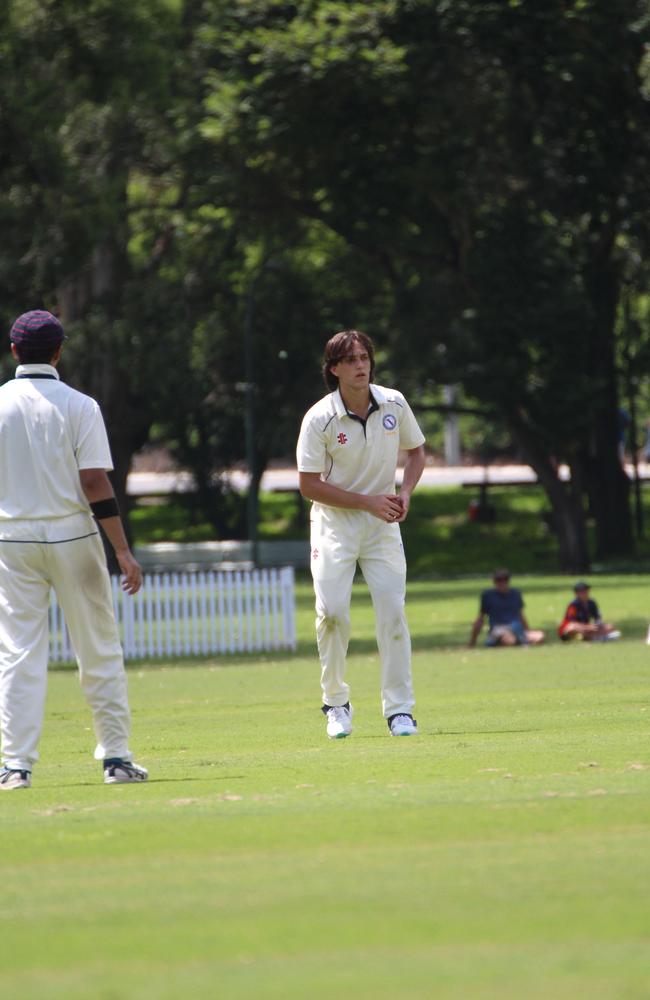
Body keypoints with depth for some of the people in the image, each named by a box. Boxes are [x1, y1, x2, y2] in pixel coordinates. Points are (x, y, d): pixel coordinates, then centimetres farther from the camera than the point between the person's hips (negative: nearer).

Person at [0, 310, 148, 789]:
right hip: (72, 535, -1)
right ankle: (116, 757, 9)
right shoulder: (79, 406, -6)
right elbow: (95, 484, -11)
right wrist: (123, 552, -10)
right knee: (99, 650, 8)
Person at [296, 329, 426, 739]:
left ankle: (400, 709, -3)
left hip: (382, 523, 2)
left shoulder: (394, 404, -3)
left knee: (393, 610, -8)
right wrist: (367, 501, -17)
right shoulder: (320, 419, -14)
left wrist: (405, 494, -5)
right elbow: (310, 485, -12)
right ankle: (337, 702, 5)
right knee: (332, 611, -13)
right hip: (335, 522, -2)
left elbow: (416, 450, 13)